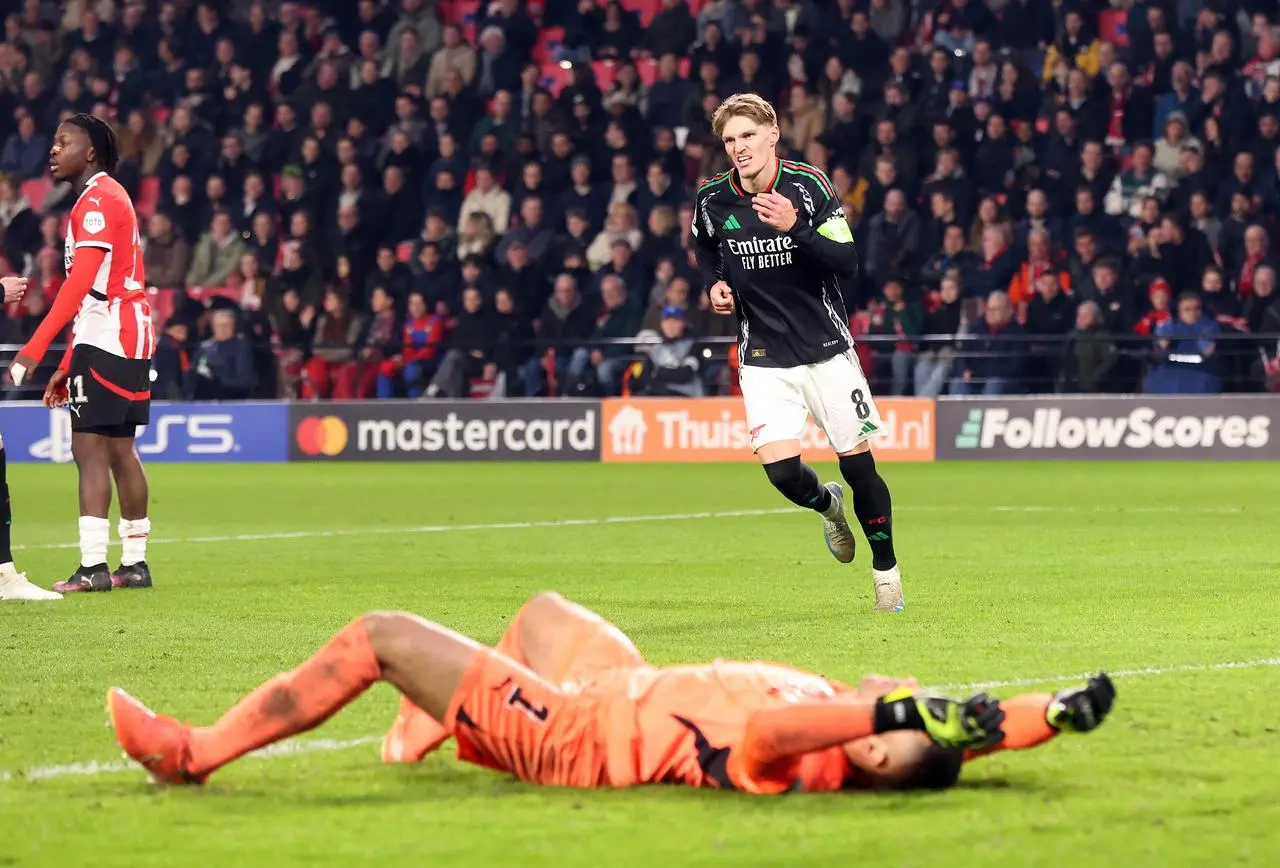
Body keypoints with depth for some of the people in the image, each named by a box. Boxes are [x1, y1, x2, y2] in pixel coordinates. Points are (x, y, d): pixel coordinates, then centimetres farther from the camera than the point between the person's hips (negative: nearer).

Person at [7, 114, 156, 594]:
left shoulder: (98, 200, -11)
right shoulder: (104, 198, 21)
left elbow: (79, 284, -22)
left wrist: (33, 351, -27)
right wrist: (68, 367, 23)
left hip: (107, 340, -10)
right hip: (127, 338, 10)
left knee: (89, 447, -13)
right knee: (119, 449, 13)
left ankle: (93, 566, -18)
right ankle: (135, 564, 17)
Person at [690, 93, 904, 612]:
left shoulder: (809, 185, -11)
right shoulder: (712, 200, -3)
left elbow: (847, 263, -17)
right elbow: (705, 250, 21)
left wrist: (795, 228, -31)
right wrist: (714, 285, 1)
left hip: (827, 349, -1)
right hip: (764, 357, 2)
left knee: (858, 464, -1)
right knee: (780, 469, -13)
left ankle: (886, 569, 20)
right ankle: (827, 505, 22)